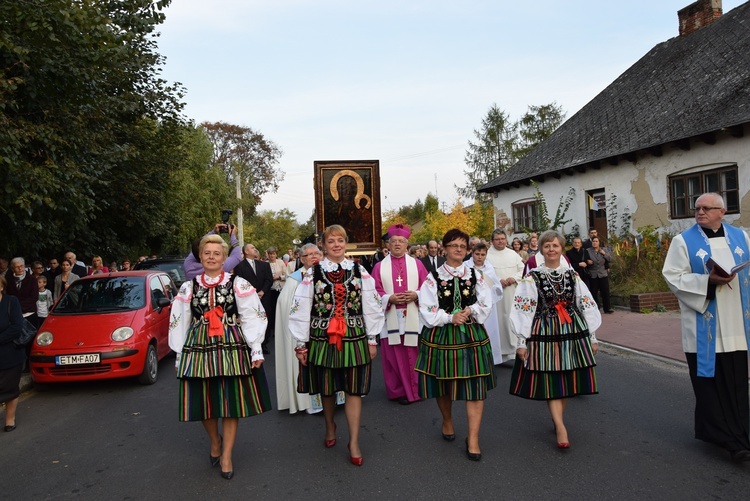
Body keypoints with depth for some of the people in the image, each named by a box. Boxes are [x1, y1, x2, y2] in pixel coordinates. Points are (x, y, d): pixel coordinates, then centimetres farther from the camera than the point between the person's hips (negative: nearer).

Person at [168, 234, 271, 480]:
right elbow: (179, 322, 12)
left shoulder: (238, 284, 1)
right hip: (198, 349, 2)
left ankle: (226, 457, 18)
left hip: (232, 348, -2)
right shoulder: (189, 287, 9)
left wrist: (256, 349, -7)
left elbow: (252, 317, -2)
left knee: (231, 402, 2)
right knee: (203, 401, 7)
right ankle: (215, 441, 37)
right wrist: (179, 355, 10)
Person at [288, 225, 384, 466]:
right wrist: (301, 344, -1)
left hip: (354, 338, 1)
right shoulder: (313, 273, -2)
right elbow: (301, 309, -1)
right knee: (327, 389, 15)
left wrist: (372, 340, 4)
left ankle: (354, 442, 16)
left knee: (354, 390, 4)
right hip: (322, 338, 0)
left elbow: (371, 307, 5)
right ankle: (330, 427, 41)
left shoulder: (360, 272, 3)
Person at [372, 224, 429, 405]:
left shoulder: (417, 264, 7)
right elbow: (375, 292, 1)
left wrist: (416, 295, -14)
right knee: (394, 356, 4)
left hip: (413, 318, 0)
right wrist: (390, 298, -16)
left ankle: (417, 389, 18)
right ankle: (399, 391, 16)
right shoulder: (379, 266, 5)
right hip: (391, 319, 0)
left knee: (414, 354, 5)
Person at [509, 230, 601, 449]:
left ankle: (557, 420, 25)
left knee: (567, 379, 8)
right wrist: (521, 341, -7)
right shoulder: (532, 278, -3)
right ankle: (561, 428, -2)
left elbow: (587, 306, 10)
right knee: (550, 380, -4)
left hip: (573, 332, 3)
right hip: (545, 333, -3)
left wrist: (593, 337, 9)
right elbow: (523, 309, -4)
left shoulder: (572, 276, 7)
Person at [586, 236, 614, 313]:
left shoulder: (604, 250, 6)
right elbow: (585, 260, 0)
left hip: (603, 274, 1)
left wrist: (604, 253, -12)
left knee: (605, 291, 1)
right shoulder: (588, 251, 0)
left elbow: (610, 259, 1)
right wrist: (587, 261, -21)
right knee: (594, 292, 3)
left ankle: (607, 308, 7)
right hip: (592, 275, -1)